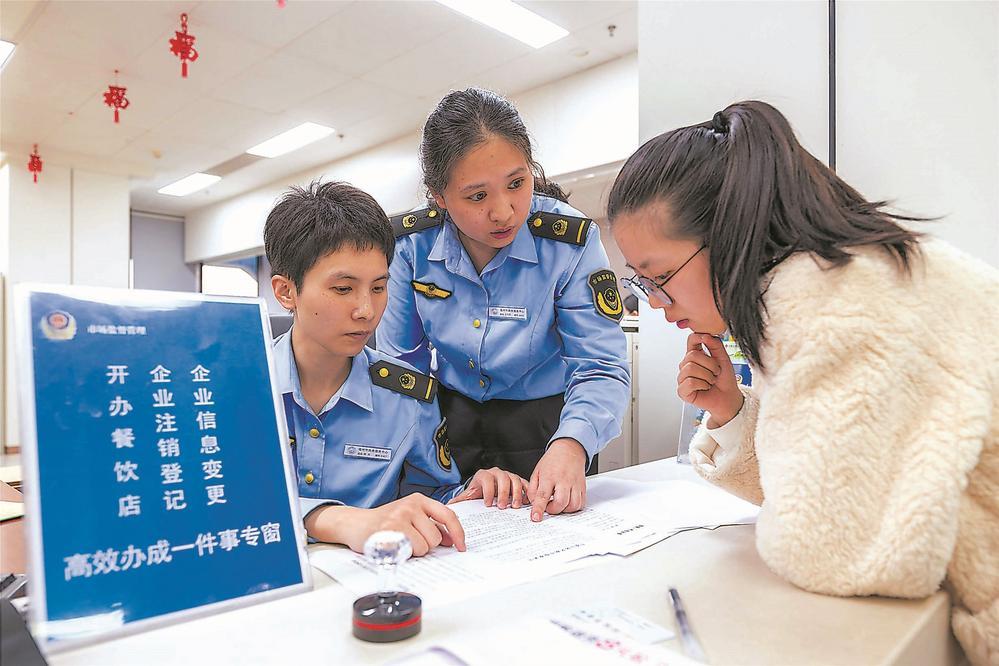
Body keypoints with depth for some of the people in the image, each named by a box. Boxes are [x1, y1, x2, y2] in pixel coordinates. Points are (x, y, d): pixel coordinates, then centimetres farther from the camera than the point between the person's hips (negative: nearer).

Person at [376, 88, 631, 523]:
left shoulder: (570, 240, -23)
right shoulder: (412, 243, -15)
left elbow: (601, 368, -23)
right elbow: (401, 363, -4)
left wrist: (571, 445, -41)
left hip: (543, 424, -1)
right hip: (449, 419, 2)